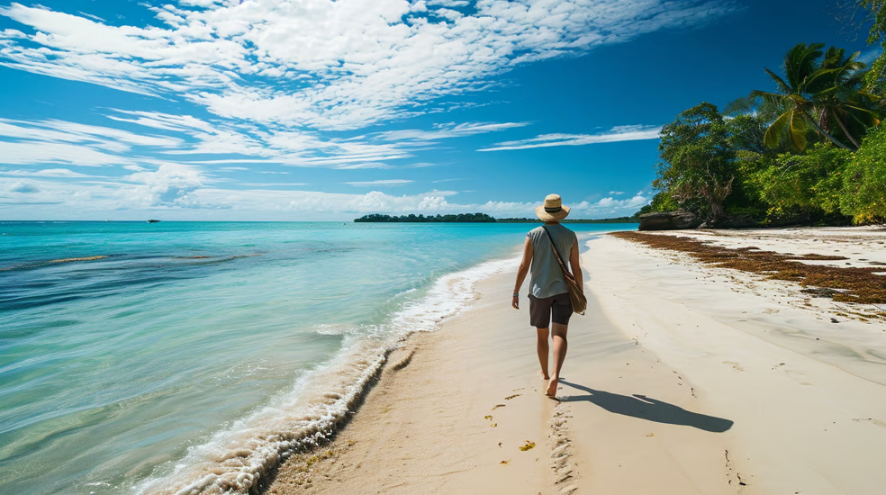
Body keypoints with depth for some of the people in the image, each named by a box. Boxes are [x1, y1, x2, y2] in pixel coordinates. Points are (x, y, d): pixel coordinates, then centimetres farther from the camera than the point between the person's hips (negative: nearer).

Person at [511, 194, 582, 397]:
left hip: (539, 291, 0)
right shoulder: (570, 236, -1)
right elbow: (576, 268, 0)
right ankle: (555, 375, -25)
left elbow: (524, 266, -9)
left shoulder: (533, 235, -6)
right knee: (559, 336, -5)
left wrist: (515, 292, -2)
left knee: (542, 335, 16)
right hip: (562, 291, 0)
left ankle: (545, 373, 32)